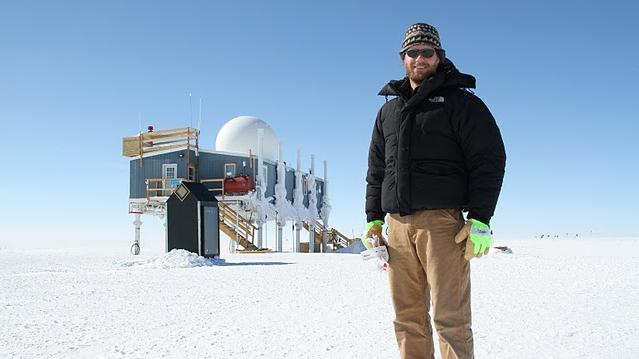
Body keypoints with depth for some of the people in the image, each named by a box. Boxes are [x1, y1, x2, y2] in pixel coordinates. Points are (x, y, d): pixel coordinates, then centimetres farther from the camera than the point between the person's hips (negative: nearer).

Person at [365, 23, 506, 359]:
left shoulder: (461, 102, 5)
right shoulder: (388, 111, 22)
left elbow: (489, 160, -2)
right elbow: (376, 170, 24)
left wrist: (480, 218, -11)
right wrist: (374, 219, 13)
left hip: (442, 223, -5)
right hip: (397, 224, 5)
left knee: (450, 318, -5)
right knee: (408, 319, 7)